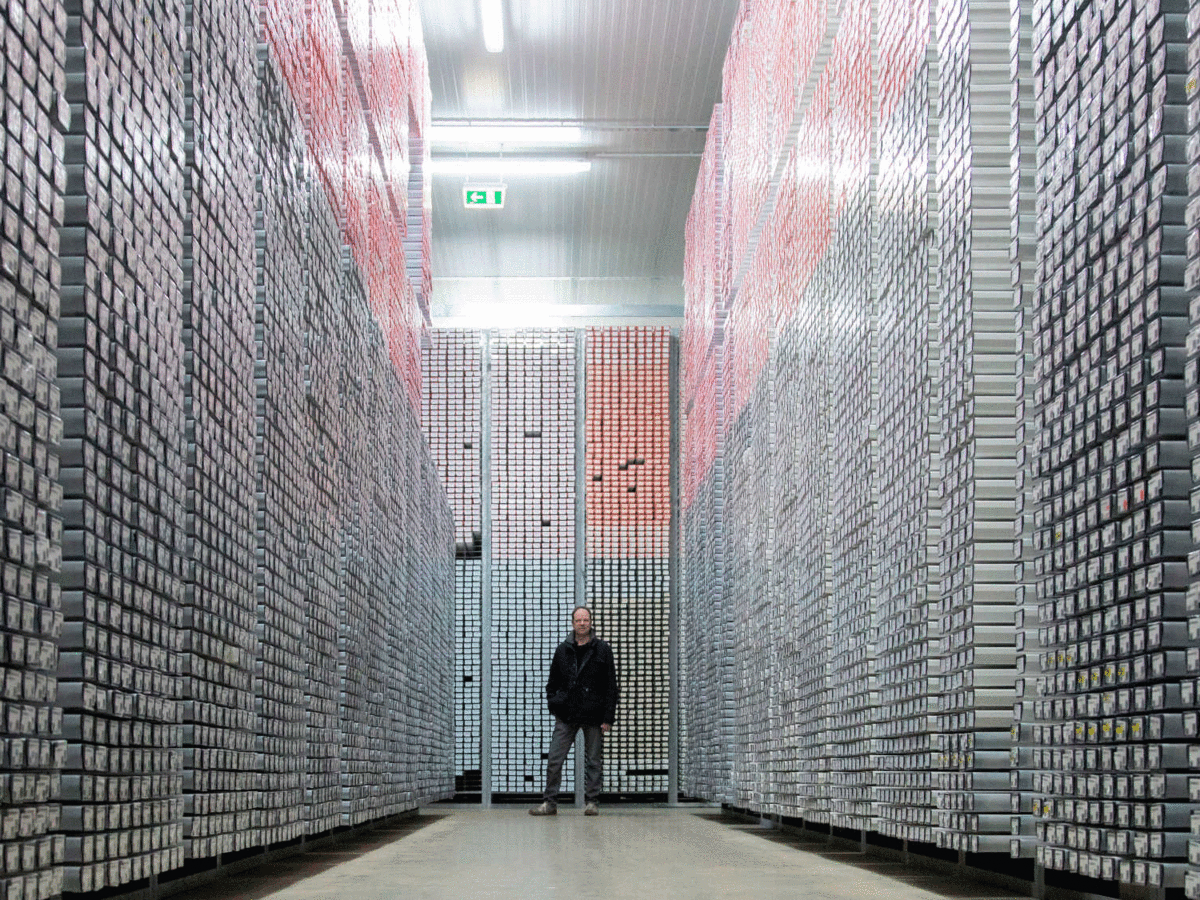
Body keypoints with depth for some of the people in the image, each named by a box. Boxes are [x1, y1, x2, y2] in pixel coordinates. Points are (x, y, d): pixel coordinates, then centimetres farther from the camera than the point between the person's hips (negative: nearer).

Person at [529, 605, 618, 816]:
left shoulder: (602, 650, 2)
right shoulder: (563, 650, 9)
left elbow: (611, 686, 1)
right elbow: (552, 682, 19)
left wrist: (608, 717, -5)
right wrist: (553, 703, 3)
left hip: (593, 715, -2)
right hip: (566, 715, 2)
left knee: (593, 761, 3)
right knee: (554, 760, -1)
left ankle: (592, 801, 12)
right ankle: (549, 802, 4)